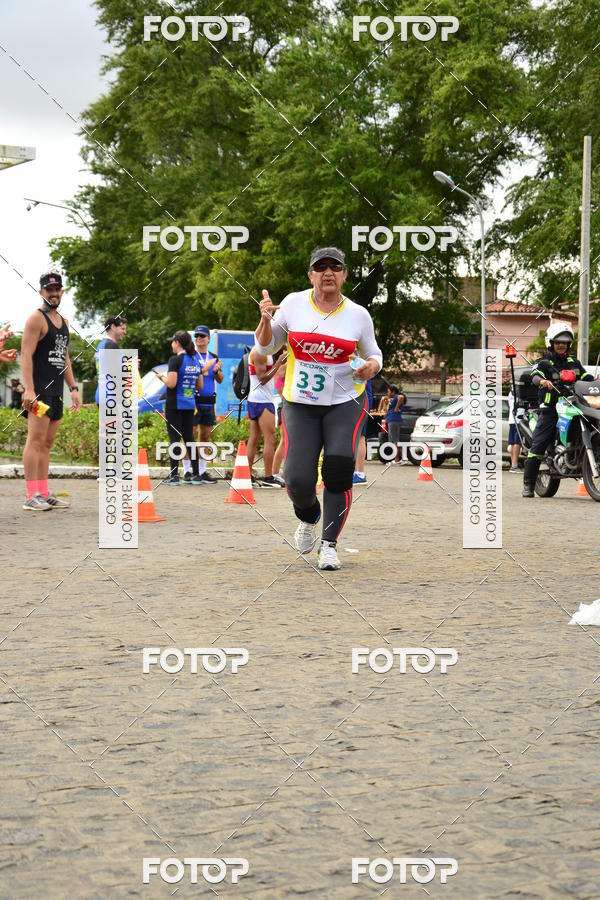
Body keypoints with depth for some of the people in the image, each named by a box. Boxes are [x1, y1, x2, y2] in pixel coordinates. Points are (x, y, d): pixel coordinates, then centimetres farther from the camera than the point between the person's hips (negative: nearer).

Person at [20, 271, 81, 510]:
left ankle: (44, 493, 11)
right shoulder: (36, 319, -6)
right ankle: (31, 497, -14)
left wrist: (73, 388, 17)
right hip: (39, 391, -8)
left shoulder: (63, 322, 20)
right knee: (36, 440, -11)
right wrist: (29, 389, -23)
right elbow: (26, 355, -14)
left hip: (56, 392, 8)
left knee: (47, 443, 9)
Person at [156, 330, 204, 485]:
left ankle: (174, 475, -5)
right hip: (190, 404, 6)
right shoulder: (195, 360, 10)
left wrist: (162, 377, -2)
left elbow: (171, 383, -20)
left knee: (174, 437, -3)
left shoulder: (175, 360, -12)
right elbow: (200, 386, 13)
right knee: (189, 438, 11)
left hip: (175, 404, -6)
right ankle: (196, 474, 10)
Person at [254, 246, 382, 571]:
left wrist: (373, 365, -9)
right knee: (298, 480, -12)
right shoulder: (293, 303, 0)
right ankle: (308, 517, 24)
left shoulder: (358, 315, 0)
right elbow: (265, 347, 8)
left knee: (339, 469, -20)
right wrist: (265, 320, -12)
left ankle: (329, 545, -5)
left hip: (345, 403, 0)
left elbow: (372, 353, 15)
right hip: (299, 404, 0)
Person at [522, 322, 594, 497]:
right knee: (538, 446, -9)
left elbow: (587, 377, 14)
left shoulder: (574, 363, 20)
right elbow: (535, 376, -15)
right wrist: (542, 381, -39)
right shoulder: (543, 363, 4)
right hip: (550, 409, -4)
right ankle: (528, 485, -5)